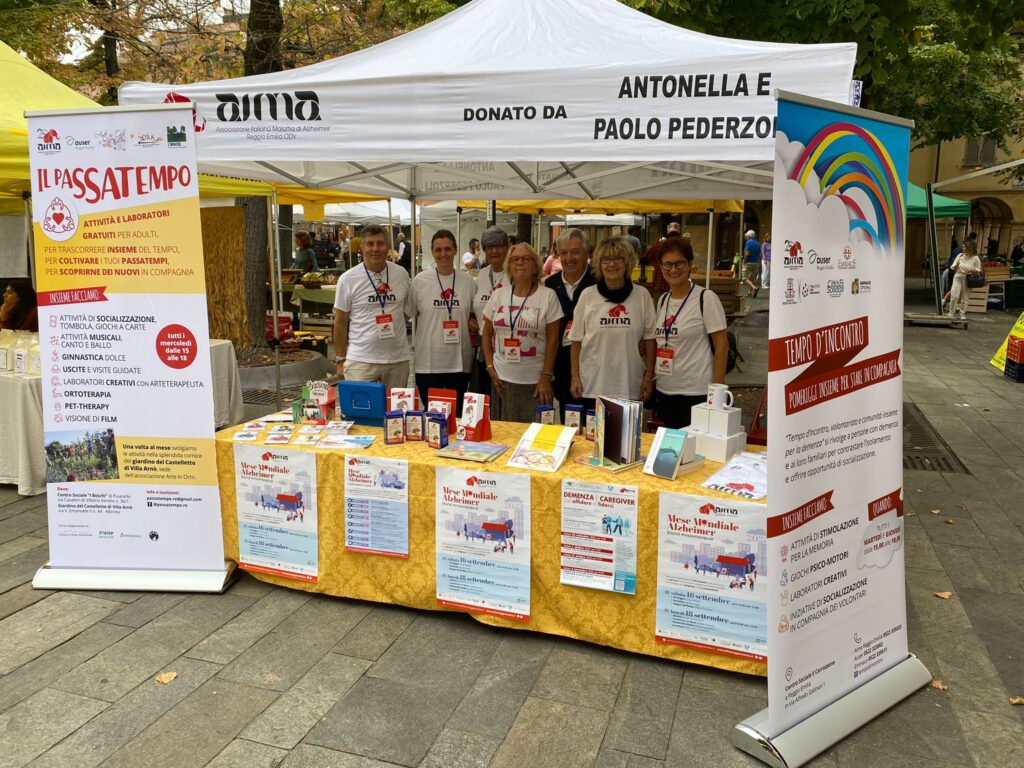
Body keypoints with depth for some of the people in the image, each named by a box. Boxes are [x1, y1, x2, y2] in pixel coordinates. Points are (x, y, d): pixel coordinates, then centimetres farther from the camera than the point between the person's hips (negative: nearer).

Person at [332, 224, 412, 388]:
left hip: (398, 359, 3)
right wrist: (340, 360, 0)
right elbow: (340, 323, 0)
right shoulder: (347, 279, -3)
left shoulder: (402, 274, 5)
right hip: (360, 360, -3)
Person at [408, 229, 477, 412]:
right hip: (428, 362, -1)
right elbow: (409, 315, 6)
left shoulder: (467, 281, 4)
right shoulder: (420, 280, -1)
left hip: (459, 361, 1)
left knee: (456, 414, 11)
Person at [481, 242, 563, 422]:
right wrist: (490, 368, 3)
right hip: (502, 379, 3)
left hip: (535, 381, -3)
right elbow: (486, 335, 12)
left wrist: (546, 377, -7)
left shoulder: (548, 296, -4)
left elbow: (553, 340, -4)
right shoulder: (498, 295, 5)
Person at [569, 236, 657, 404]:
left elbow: (649, 339, 6)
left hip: (630, 388, 0)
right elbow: (576, 341, 4)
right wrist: (575, 377, 0)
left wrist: (649, 376, 2)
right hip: (592, 386, 0)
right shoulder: (587, 295, 1)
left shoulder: (642, 296, 2)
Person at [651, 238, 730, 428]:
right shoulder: (663, 300, 10)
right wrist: (651, 377, 9)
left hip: (695, 392, -6)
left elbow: (722, 346, -9)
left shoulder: (706, 299, -8)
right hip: (663, 389, 6)